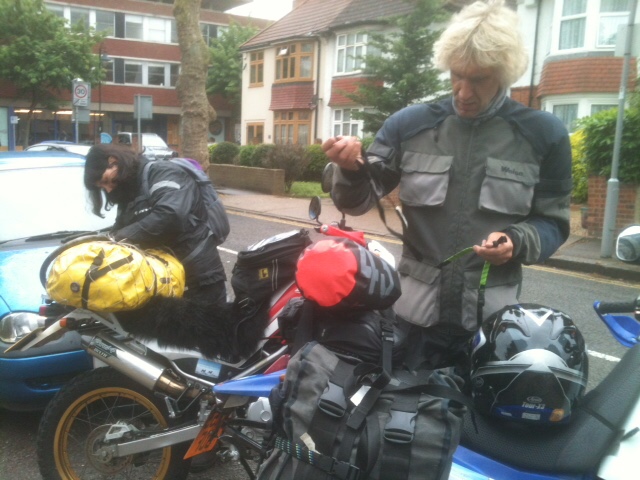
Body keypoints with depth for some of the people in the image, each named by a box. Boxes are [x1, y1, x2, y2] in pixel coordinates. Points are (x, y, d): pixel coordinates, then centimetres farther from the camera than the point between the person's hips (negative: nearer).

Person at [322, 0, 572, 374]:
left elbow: (553, 222, 3)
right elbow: (359, 201, 1)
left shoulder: (543, 134, -2)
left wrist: (518, 242, -18)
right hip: (417, 312, 1)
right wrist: (351, 170, -21)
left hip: (493, 316, 0)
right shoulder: (408, 124, 0)